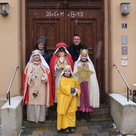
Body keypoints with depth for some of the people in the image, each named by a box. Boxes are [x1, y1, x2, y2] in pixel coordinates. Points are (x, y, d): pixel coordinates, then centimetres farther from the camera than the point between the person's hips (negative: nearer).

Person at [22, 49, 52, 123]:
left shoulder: (44, 65, 10)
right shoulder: (29, 65, 9)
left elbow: (48, 75, 7)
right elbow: (26, 75, 3)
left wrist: (45, 77, -14)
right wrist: (30, 77, -17)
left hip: (41, 87, 0)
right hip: (32, 87, 0)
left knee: (41, 101, -1)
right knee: (32, 101, -2)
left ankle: (41, 117, 9)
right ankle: (32, 117, 8)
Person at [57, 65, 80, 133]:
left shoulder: (73, 80, 9)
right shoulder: (62, 79, -3)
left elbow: (78, 88, 13)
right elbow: (63, 88, -17)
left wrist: (76, 92, -7)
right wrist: (71, 90, -19)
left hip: (72, 99, 4)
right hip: (64, 99, -3)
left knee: (71, 113, 6)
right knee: (64, 113, 0)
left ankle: (72, 126, 15)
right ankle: (65, 126, 7)